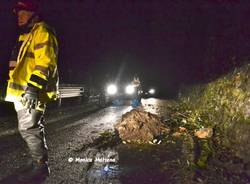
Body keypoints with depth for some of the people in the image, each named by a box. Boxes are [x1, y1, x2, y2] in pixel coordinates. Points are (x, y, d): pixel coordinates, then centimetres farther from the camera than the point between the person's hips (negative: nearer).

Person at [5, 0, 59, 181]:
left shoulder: (42, 32, -7)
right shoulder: (28, 36, 25)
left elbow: (44, 62, -20)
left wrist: (33, 87, -27)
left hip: (32, 92, -10)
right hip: (24, 92, 10)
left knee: (29, 129, -7)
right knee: (32, 128, 15)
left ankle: (40, 166, 6)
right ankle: (39, 161, 27)